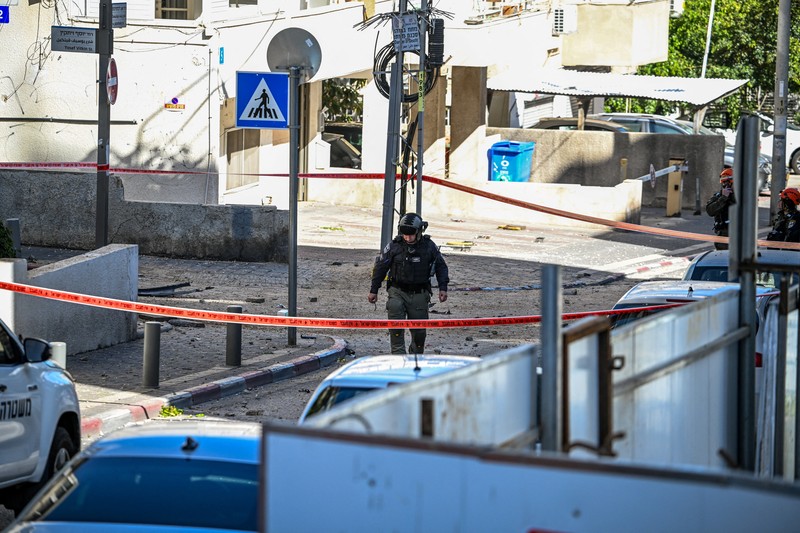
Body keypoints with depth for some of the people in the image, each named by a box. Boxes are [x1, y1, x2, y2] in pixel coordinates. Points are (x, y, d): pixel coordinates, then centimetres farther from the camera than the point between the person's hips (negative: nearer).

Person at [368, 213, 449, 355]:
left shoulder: (429, 247, -2)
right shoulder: (394, 246, -6)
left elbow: (441, 267, 11)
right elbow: (380, 267, 5)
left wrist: (443, 288, 1)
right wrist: (373, 290, 7)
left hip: (419, 294, 1)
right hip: (398, 292, -1)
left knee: (419, 330, 4)